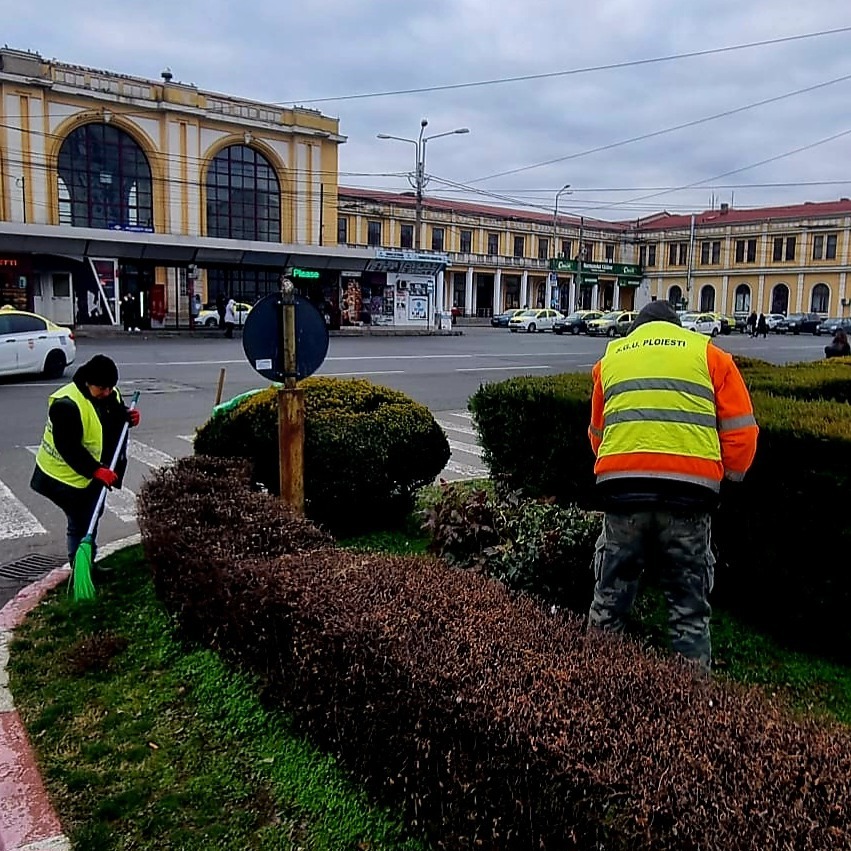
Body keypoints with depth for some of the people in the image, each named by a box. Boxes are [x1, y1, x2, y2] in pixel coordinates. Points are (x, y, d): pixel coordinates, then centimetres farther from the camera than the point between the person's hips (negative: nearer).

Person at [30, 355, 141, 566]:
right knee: (81, 524, -5)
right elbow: (68, 448, -29)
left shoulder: (110, 394, -3)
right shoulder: (67, 404, -27)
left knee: (90, 519, 19)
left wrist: (128, 416, -9)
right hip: (65, 476, -8)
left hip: (93, 474, 8)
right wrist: (96, 470, -35)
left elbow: (116, 415, 16)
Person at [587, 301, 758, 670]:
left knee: (610, 595, 15)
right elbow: (740, 430, 9)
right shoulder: (708, 354, 16)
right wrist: (726, 477, 22)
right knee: (689, 606, 10)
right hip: (688, 491, -1)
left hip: (621, 487, 2)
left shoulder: (610, 359, 22)